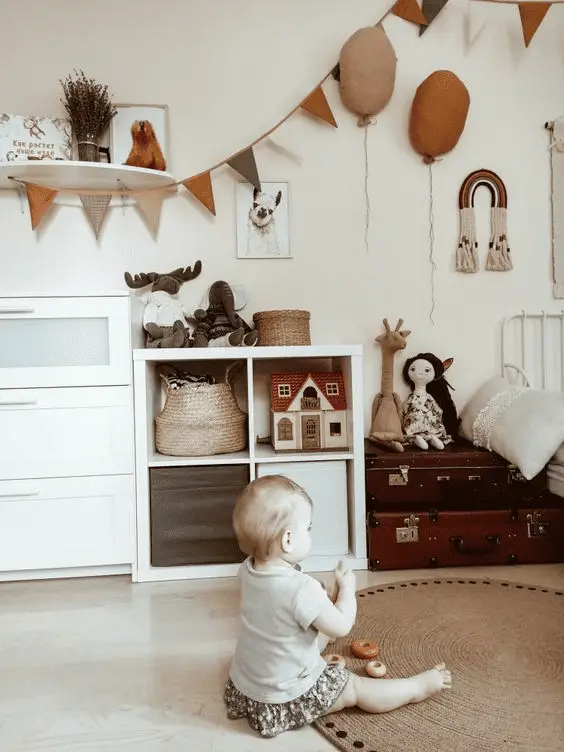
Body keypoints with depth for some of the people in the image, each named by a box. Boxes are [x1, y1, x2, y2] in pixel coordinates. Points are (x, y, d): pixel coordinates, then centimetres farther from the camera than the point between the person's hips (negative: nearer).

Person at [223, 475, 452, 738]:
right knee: (357, 688, 8)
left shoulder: (248, 570, -10)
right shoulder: (300, 588, -34)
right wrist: (347, 587, -7)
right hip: (282, 699, -7)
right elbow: (342, 626, -21)